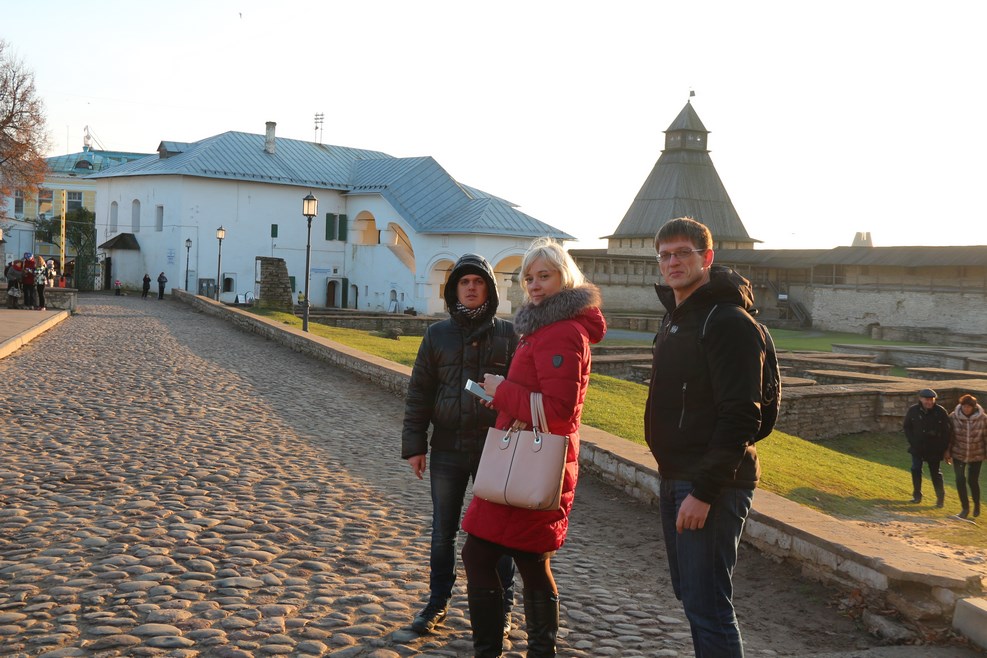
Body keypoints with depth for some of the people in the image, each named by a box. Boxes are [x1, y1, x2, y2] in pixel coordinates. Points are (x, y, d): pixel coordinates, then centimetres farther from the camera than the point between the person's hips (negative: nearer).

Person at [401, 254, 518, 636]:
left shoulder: (507, 335, 1)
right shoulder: (437, 336, 5)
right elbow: (419, 393, 6)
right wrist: (413, 445, 0)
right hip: (447, 450, 2)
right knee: (443, 532, 11)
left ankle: (502, 607, 20)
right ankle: (437, 602, 25)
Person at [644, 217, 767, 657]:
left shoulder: (729, 321, -15)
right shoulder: (674, 318, 16)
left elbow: (740, 418, -21)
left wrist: (704, 491, -23)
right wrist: (669, 478, 17)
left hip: (712, 484, -10)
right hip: (675, 478, 10)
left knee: (707, 606, -7)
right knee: (689, 594, 16)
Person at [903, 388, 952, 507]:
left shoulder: (941, 412, -9)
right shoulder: (913, 411, -4)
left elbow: (948, 430, -4)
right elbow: (907, 427, 6)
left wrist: (943, 447, -7)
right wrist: (912, 442, -4)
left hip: (934, 449, -2)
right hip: (917, 448, 2)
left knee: (935, 473, 6)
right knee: (916, 470, 6)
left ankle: (941, 497, 16)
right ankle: (917, 495, 19)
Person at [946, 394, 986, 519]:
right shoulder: (953, 417, -9)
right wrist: (947, 453, 2)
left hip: (976, 456, -1)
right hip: (958, 454, 1)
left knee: (973, 481, 4)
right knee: (960, 480, -7)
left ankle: (977, 504, 32)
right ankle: (965, 508, 7)